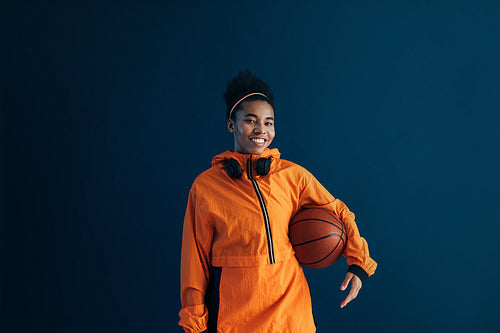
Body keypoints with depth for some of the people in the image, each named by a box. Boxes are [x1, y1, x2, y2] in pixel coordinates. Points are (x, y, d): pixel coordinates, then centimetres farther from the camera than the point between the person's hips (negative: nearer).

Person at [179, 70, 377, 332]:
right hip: (233, 310, -1)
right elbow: (196, 258, 1)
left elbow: (338, 213, 11)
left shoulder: (292, 175, 0)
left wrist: (359, 264, 2)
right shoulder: (205, 186, -2)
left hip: (290, 306, 1)